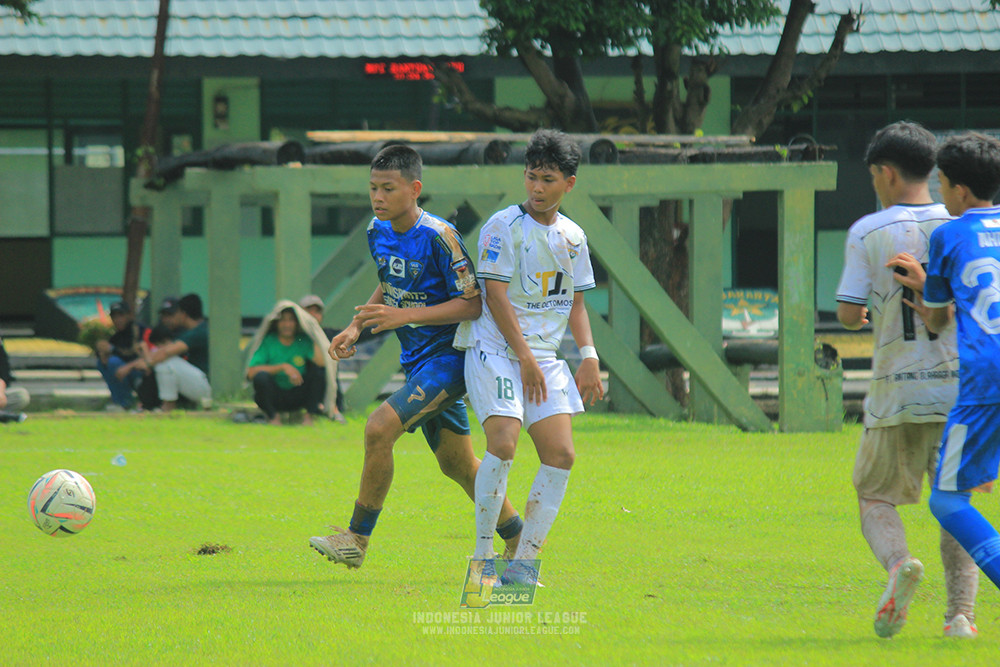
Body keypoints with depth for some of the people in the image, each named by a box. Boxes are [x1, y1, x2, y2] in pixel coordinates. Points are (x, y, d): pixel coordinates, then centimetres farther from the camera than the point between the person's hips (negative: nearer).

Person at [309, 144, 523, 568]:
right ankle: (517, 539, 31)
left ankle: (356, 540, -12)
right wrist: (355, 329, 6)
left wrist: (404, 317, -26)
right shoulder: (378, 232, 4)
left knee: (380, 428, -22)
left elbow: (472, 303, -19)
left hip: (448, 356, -9)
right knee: (455, 463, 15)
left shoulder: (438, 236, -20)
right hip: (417, 360, 9)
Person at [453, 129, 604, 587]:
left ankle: (524, 560, 1)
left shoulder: (572, 237, 12)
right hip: (496, 348, -6)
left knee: (560, 453, -6)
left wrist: (589, 357, 6)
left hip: (545, 355, 6)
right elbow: (496, 295, -11)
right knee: (503, 443, -22)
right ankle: (483, 558, -13)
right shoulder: (503, 226, -7)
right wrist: (525, 357, -14)